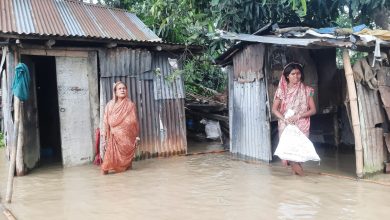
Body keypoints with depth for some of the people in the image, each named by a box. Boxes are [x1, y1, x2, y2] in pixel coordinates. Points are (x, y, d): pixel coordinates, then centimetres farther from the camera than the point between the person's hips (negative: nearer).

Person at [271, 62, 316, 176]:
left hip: (301, 124, 0)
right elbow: (274, 109, 4)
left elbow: (313, 110, 1)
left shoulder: (306, 90, 4)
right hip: (285, 124, 0)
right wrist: (284, 118, -14)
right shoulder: (282, 90, 4)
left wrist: (298, 116, -14)